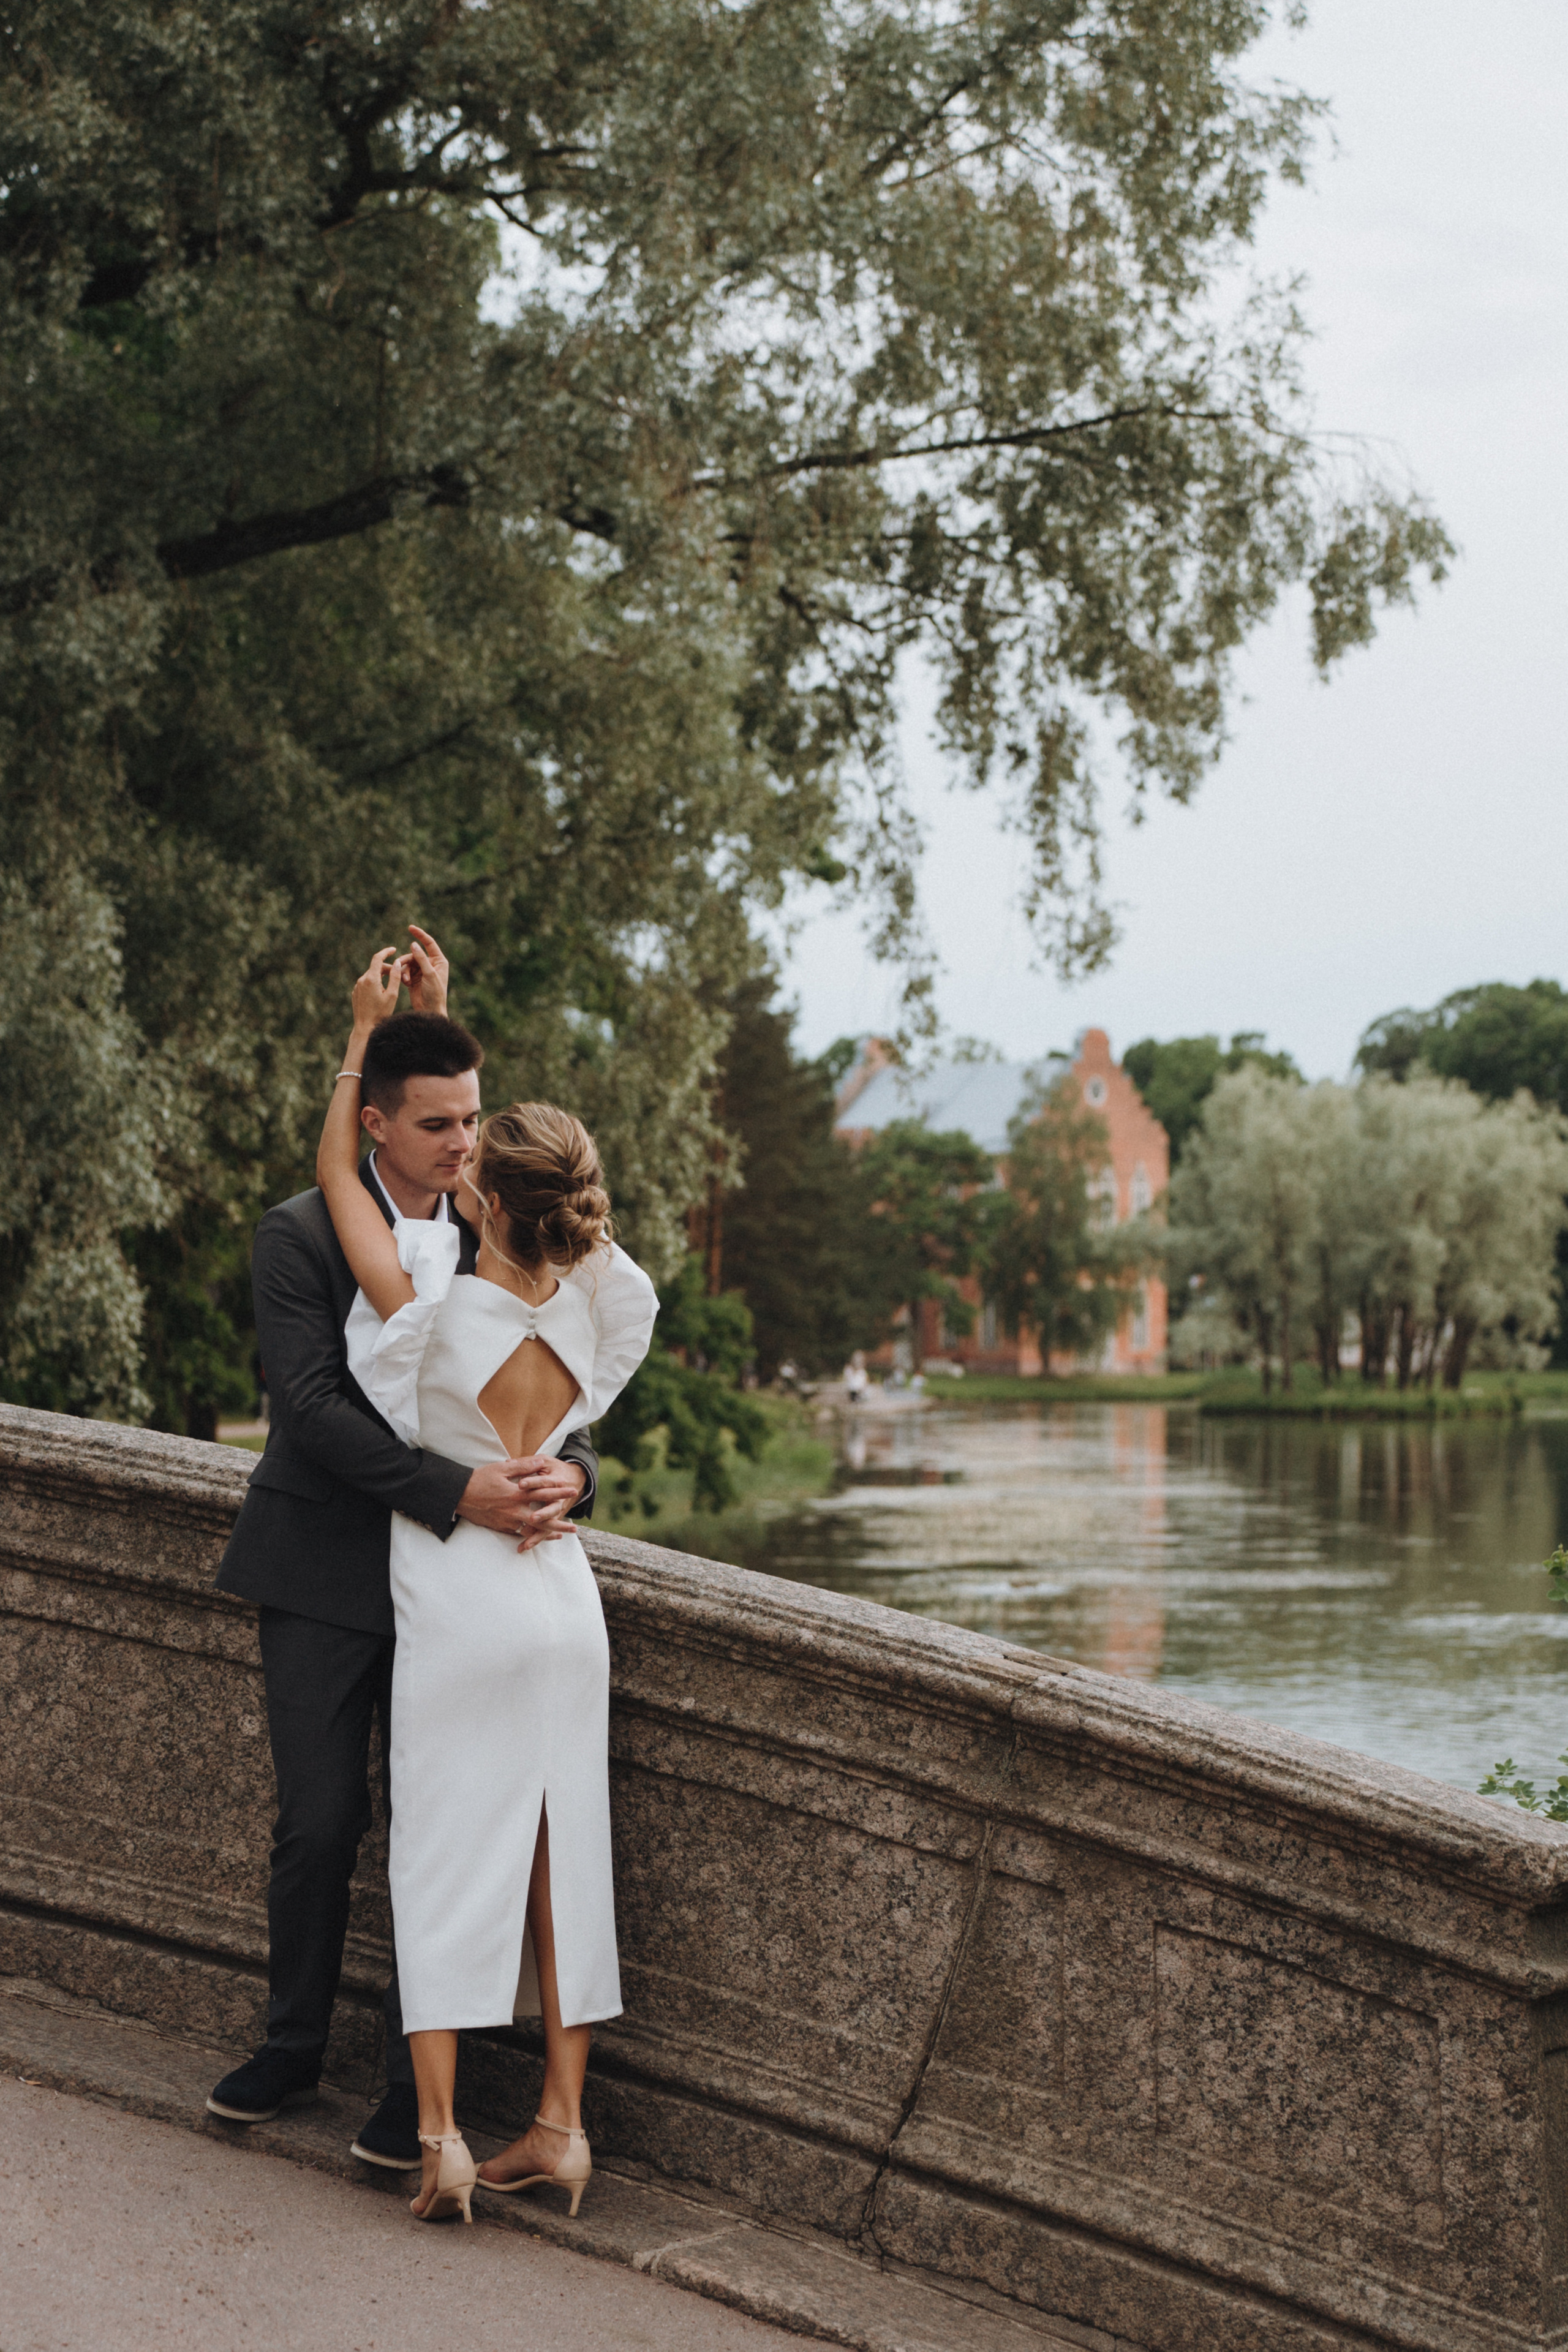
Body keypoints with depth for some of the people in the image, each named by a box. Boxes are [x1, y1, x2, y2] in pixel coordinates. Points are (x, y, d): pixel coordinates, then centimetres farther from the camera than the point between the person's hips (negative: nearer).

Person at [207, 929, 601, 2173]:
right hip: (325, 1570, -2)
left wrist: (567, 1472, -20)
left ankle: (416, 2084, 15)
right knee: (320, 1825, 6)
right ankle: (293, 2047, 26)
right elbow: (314, 1406, -19)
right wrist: (458, 1490, -29)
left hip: (452, 1573, 2)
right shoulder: (301, 1237, -9)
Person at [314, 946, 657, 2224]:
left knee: (446, 1857, 2)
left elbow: (339, 1172, -3)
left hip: (459, 1601, -4)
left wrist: (369, 1032, 5)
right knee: (560, 1854, 9)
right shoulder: (593, 1305, -4)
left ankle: (441, 2134, 0)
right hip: (561, 1594, 5)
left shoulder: (433, 1306, -18)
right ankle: (561, 2123, 13)